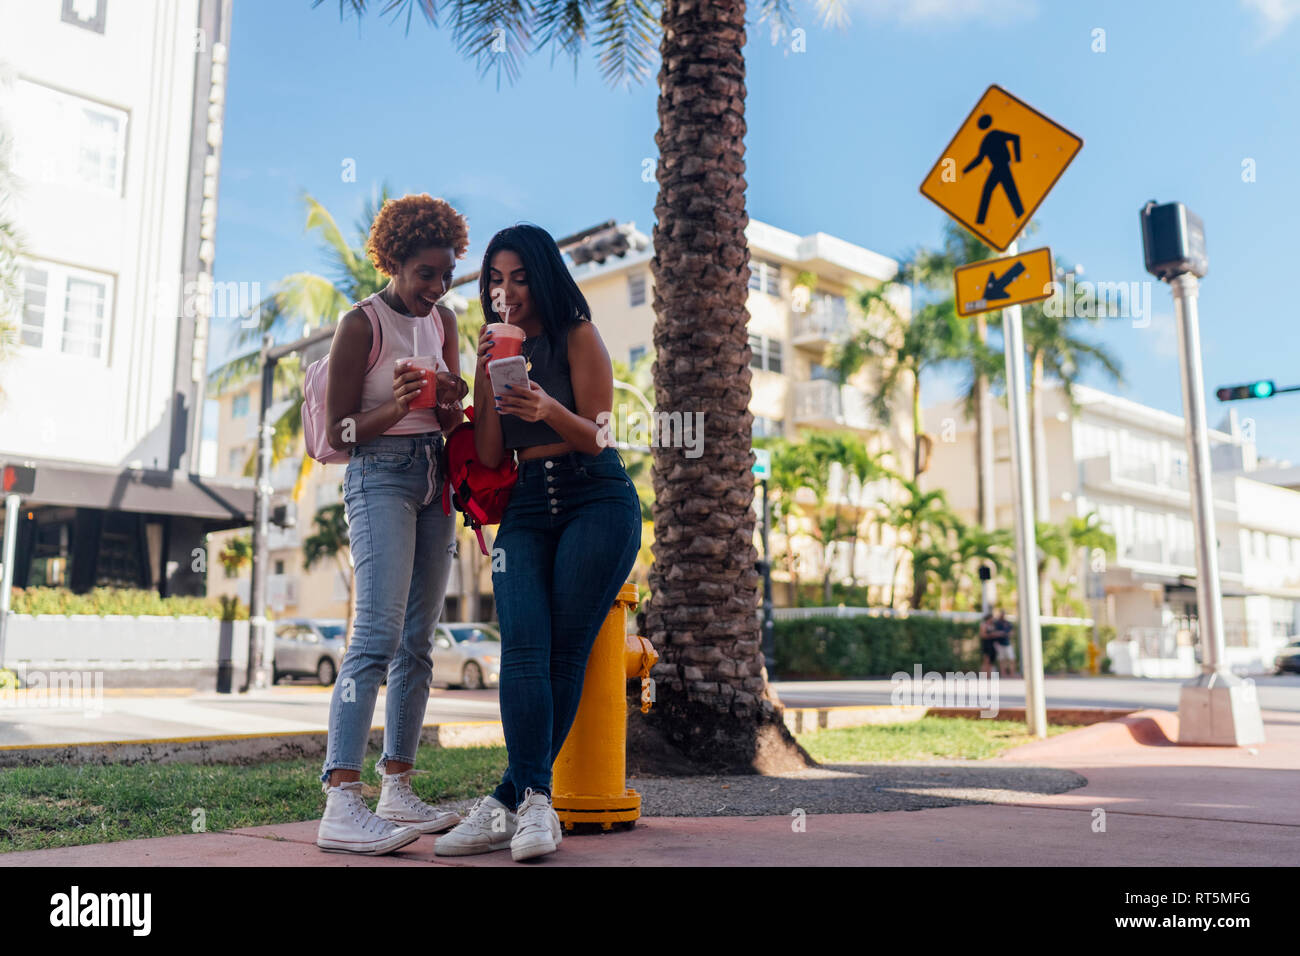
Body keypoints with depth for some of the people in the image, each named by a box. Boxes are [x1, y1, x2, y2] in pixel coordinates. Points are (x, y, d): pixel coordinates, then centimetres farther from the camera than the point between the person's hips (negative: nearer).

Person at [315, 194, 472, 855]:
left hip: (434, 478, 7)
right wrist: (396, 408, -24)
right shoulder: (361, 324, -6)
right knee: (378, 634, -19)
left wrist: (450, 402, -6)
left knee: (418, 642, 4)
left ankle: (397, 792, 10)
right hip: (379, 477, -7)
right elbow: (338, 432, -7)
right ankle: (341, 802, -21)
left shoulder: (443, 320, 14)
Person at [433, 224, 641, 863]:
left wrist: (548, 409, -26)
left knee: (564, 654, -10)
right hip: (527, 507, 4)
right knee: (523, 651, -14)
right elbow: (489, 454, 7)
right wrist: (484, 375, -5)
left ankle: (510, 798, -3)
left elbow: (595, 438, -6)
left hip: (597, 502, -4)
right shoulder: (500, 347, 15)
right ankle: (534, 802, -17)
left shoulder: (577, 335, 0)